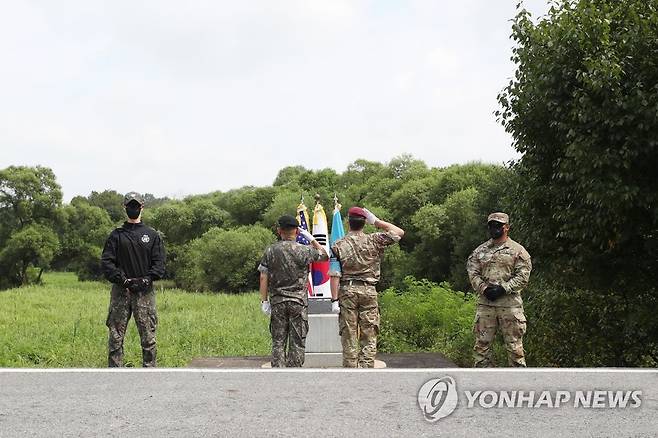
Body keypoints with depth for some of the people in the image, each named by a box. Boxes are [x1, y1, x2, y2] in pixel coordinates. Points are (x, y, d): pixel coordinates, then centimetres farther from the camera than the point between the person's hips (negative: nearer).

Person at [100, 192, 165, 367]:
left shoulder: (152, 235, 10)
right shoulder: (116, 235, 10)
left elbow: (159, 263, 4)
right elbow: (106, 261, 2)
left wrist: (148, 278, -12)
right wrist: (121, 278, -12)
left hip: (145, 292, 0)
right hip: (121, 291, 0)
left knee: (148, 337, 0)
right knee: (116, 336, 0)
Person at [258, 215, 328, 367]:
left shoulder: (270, 251, 1)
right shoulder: (304, 250, -6)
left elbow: (264, 277, 0)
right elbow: (324, 256, 10)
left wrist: (264, 300, 4)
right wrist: (311, 238, 10)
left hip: (277, 302, 2)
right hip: (299, 301, -2)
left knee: (278, 341, 7)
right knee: (297, 342, 3)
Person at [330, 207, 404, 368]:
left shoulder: (339, 245, 0)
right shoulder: (374, 240, 1)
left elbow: (335, 275, -5)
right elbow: (399, 232, 11)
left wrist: (334, 299, -3)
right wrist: (376, 221, 10)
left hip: (347, 290, 0)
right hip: (369, 291, 0)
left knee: (349, 337, 5)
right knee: (369, 337, 4)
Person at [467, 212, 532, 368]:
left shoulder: (518, 250, 4)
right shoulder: (480, 251, 14)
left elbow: (523, 276, -4)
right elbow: (472, 273, 7)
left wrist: (504, 288, -14)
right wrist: (483, 289, -9)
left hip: (510, 303, -3)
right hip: (485, 303, 3)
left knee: (514, 345, 0)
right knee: (482, 343, 4)